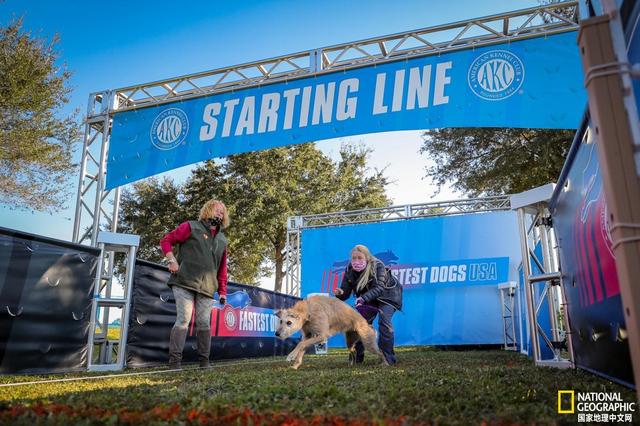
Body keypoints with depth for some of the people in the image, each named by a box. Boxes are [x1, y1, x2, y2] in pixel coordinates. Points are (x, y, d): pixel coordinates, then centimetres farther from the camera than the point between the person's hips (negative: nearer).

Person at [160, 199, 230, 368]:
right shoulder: (191, 227, 5)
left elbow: (222, 269, 18)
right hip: (184, 283, -4)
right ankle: (174, 361, -4)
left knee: (204, 323, 2)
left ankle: (204, 361, 12)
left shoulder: (222, 240, 19)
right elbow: (166, 240, 3)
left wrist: (222, 291, 12)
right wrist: (172, 260, -10)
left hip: (206, 288, 5)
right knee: (183, 319, -11)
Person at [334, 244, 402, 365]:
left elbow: (379, 288, -41)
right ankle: (357, 356, 16)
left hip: (387, 295, -5)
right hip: (368, 299, 5)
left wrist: (363, 298, -57)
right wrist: (340, 293, -45)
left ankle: (388, 358, -12)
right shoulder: (349, 270, -19)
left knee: (384, 321, -22)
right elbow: (346, 293, -19)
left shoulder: (378, 266, -32)